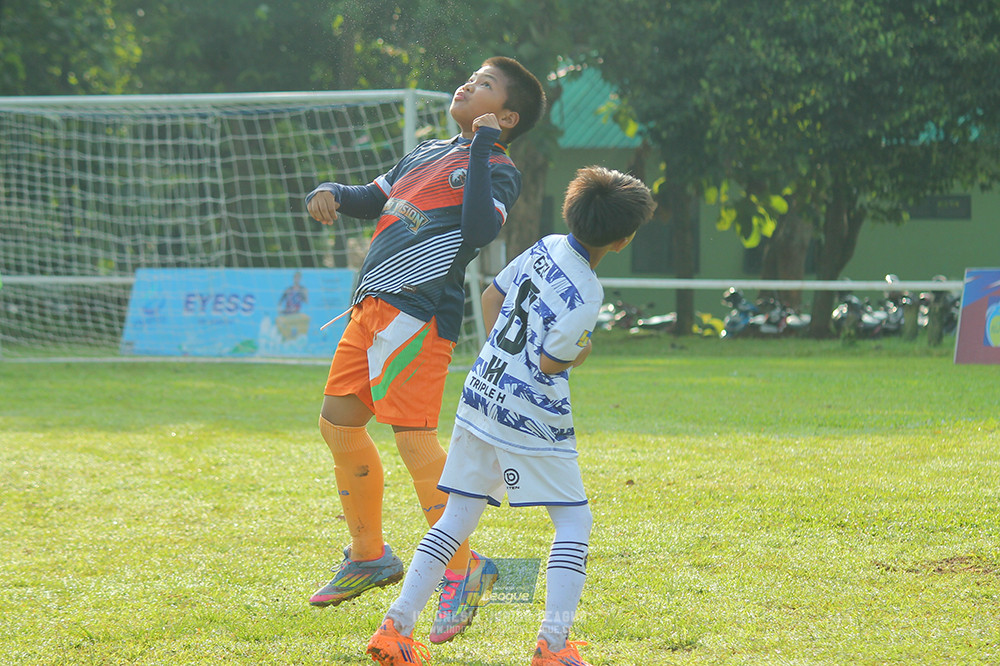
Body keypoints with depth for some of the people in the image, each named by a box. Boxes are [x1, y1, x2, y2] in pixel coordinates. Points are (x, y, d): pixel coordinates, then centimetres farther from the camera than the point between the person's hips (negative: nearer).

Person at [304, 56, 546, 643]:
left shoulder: (499, 172, -3)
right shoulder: (428, 153, 22)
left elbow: (480, 229, -23)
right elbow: (373, 201, 32)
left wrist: (480, 151, -20)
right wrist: (332, 193, 11)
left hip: (418, 314, -9)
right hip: (373, 308, 9)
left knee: (414, 437, -16)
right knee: (339, 424, 13)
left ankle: (461, 569, -8)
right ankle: (370, 556, 28)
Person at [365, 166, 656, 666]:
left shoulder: (546, 248, 6)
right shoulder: (585, 295, -18)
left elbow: (492, 295, 17)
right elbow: (550, 362, -15)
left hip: (480, 397, 8)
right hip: (532, 417, -8)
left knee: (457, 517, 12)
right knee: (574, 521, 3)